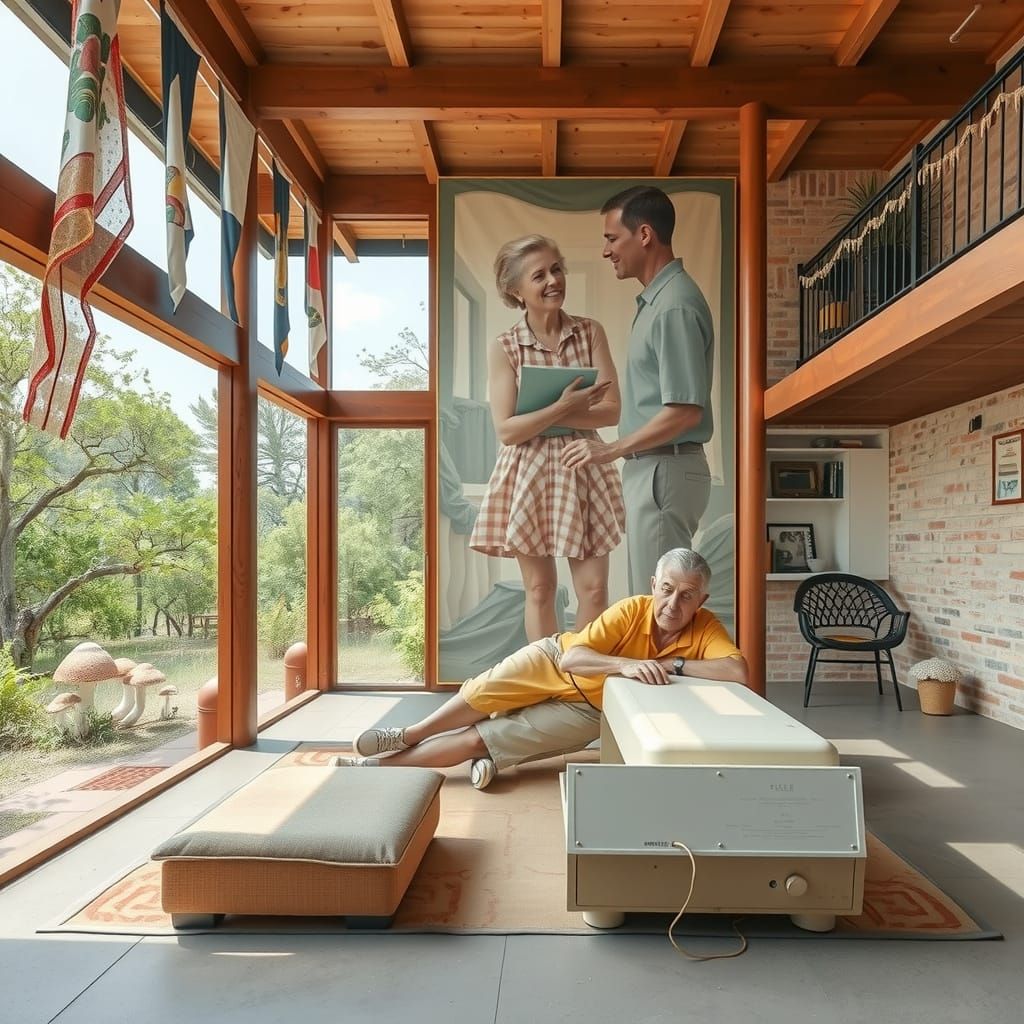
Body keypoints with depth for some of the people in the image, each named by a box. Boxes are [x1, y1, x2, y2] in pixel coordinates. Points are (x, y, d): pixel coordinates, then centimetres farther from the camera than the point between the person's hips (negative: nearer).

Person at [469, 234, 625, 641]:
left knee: (594, 588, 2)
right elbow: (507, 431, -9)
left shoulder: (590, 332, 2)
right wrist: (561, 408, -23)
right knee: (540, 590, 7)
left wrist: (540, 417, -14)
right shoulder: (504, 348, -3)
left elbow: (612, 410, -5)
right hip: (529, 475, -1)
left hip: (585, 470, 2)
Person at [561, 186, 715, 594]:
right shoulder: (656, 299, 14)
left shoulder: (675, 305, -17)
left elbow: (685, 410, -22)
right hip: (650, 469, 10)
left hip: (665, 472, -10)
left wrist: (611, 450, -15)